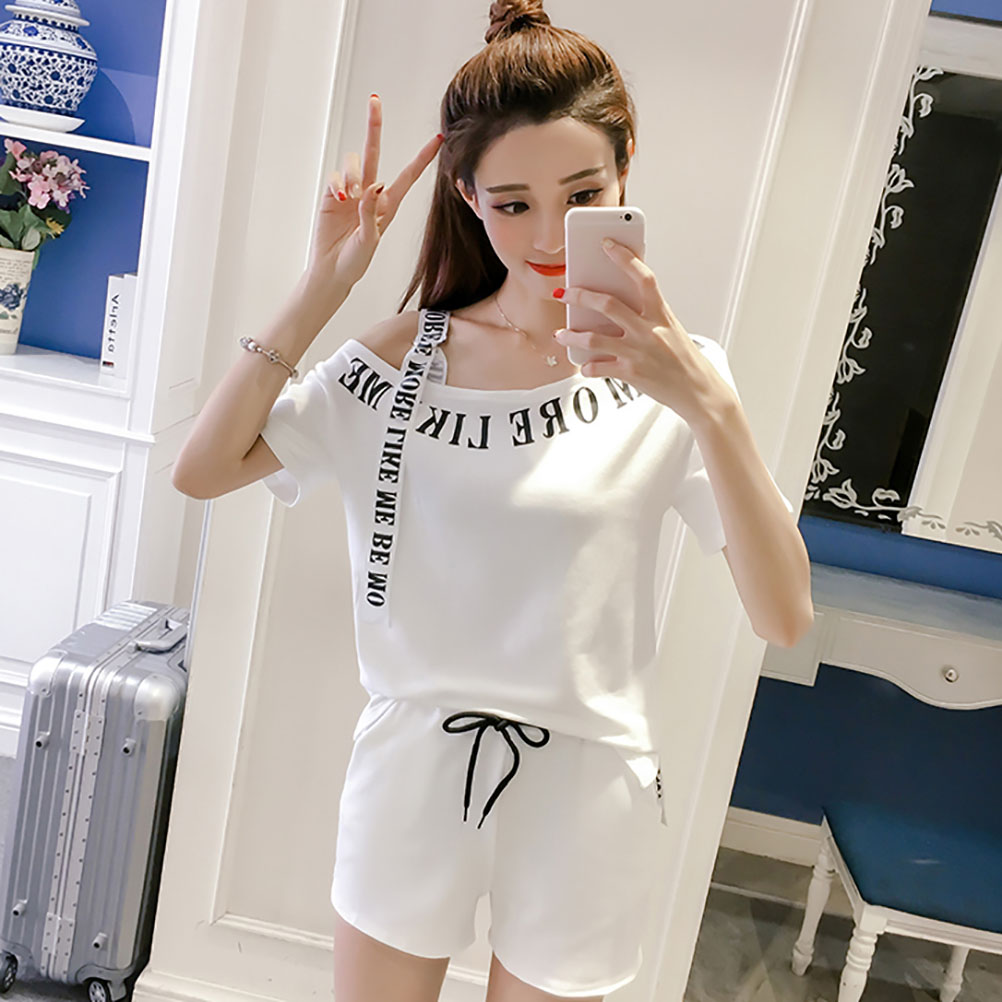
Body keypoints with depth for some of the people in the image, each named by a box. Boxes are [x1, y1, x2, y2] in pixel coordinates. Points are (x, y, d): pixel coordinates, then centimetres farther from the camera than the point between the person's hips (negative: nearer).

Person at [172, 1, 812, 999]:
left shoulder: (669, 372, -10)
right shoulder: (406, 354, -5)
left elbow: (784, 616, -19)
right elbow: (201, 469, -10)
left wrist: (712, 407, -32)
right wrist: (321, 287, -15)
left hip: (583, 785, -1)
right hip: (412, 765, 2)